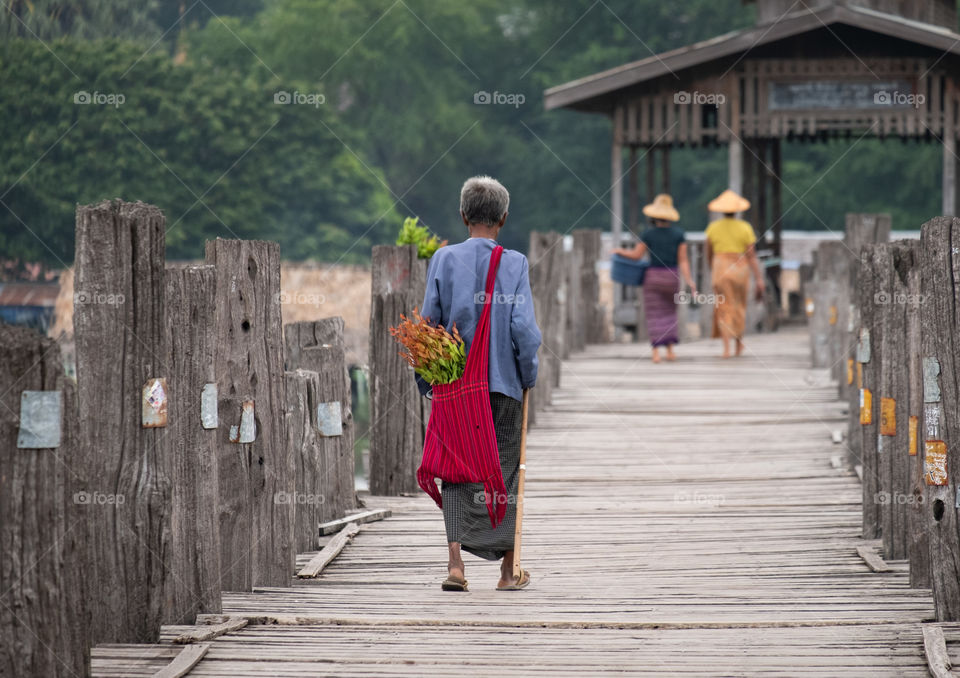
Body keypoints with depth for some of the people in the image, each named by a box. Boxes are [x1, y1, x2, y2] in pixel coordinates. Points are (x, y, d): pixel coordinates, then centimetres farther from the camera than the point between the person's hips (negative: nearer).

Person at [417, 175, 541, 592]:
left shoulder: (443, 259, -2)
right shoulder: (514, 264, -6)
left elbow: (428, 323, -1)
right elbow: (524, 328, -10)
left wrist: (426, 379, 9)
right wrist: (528, 377, 5)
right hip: (502, 383, -1)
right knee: (503, 471, 10)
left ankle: (455, 560, -9)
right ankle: (508, 569, 17)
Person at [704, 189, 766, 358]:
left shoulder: (713, 227, -1)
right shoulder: (745, 228, -5)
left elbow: (709, 254, 9)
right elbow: (752, 256, -9)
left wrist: (712, 271, 27)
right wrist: (759, 280, -8)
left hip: (720, 268, 0)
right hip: (740, 270, 0)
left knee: (724, 309, 1)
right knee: (739, 306, 20)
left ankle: (726, 348, -13)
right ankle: (739, 343, 32)